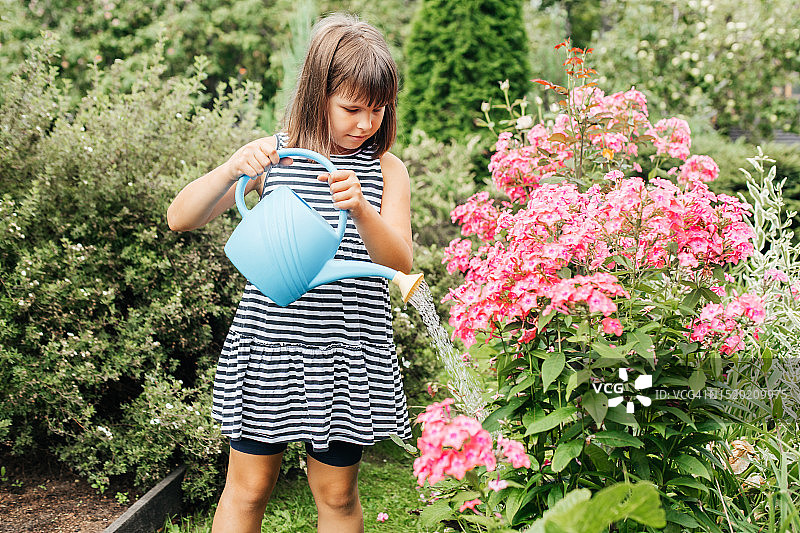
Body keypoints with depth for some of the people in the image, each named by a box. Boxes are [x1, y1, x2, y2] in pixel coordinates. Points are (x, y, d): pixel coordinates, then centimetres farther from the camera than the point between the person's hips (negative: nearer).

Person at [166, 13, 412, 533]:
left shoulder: (387, 170, 1)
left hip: (346, 358, 0)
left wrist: (361, 210, -29)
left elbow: (401, 262, -9)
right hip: (269, 346, 0)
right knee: (248, 488, 10)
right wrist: (233, 169, -23)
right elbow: (181, 218, -4)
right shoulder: (271, 155, 0)